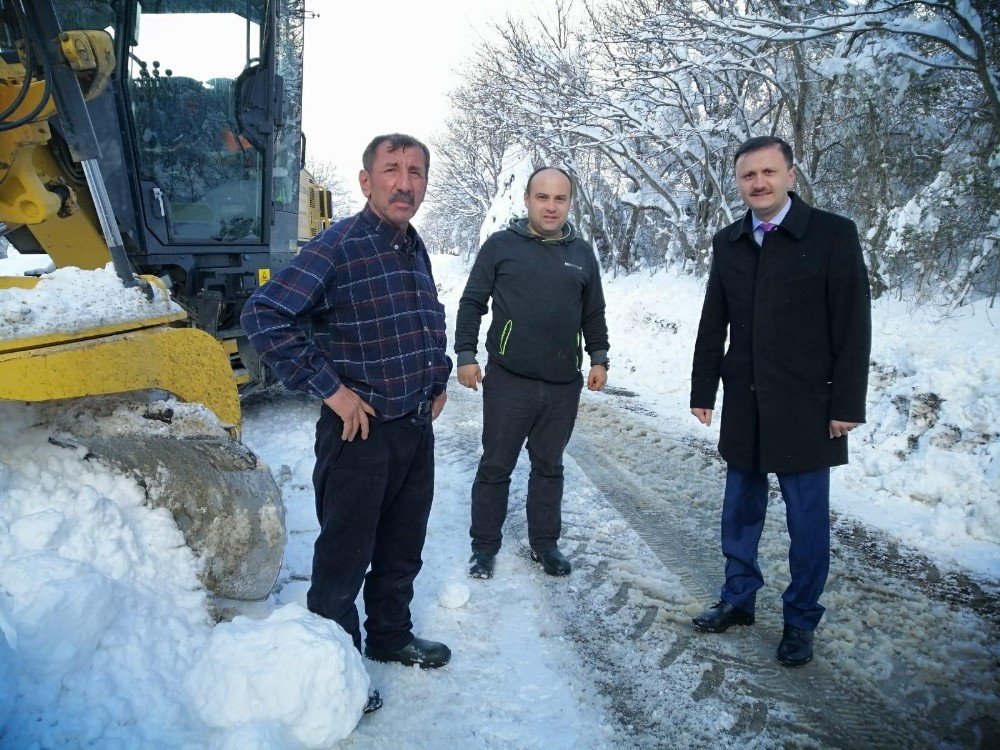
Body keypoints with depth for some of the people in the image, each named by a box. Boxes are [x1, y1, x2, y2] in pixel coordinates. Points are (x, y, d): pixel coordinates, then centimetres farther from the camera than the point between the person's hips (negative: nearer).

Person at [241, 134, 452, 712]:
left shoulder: (416, 249, 8)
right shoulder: (338, 246, -16)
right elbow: (265, 315, -25)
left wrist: (440, 378, 14)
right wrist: (329, 388, -23)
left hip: (418, 427, 8)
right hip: (362, 431, -8)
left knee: (403, 548, 22)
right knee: (346, 555, 8)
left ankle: (391, 636, 43)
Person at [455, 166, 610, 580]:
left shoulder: (582, 253, 10)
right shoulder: (500, 245, -1)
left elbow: (594, 313, 17)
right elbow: (472, 303, 1)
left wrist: (599, 358, 12)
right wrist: (465, 355, -5)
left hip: (564, 385, 3)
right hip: (508, 380, -3)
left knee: (549, 467, 14)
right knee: (495, 466, 6)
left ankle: (545, 543, 27)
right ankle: (484, 545, 20)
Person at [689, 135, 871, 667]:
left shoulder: (833, 234, -6)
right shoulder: (727, 243, 7)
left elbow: (853, 324, -8)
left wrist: (846, 404, -11)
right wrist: (703, 390, 9)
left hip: (805, 408, -4)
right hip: (743, 405, 4)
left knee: (806, 520, 5)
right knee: (740, 510, 15)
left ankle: (800, 620, 22)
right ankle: (738, 599, 32)